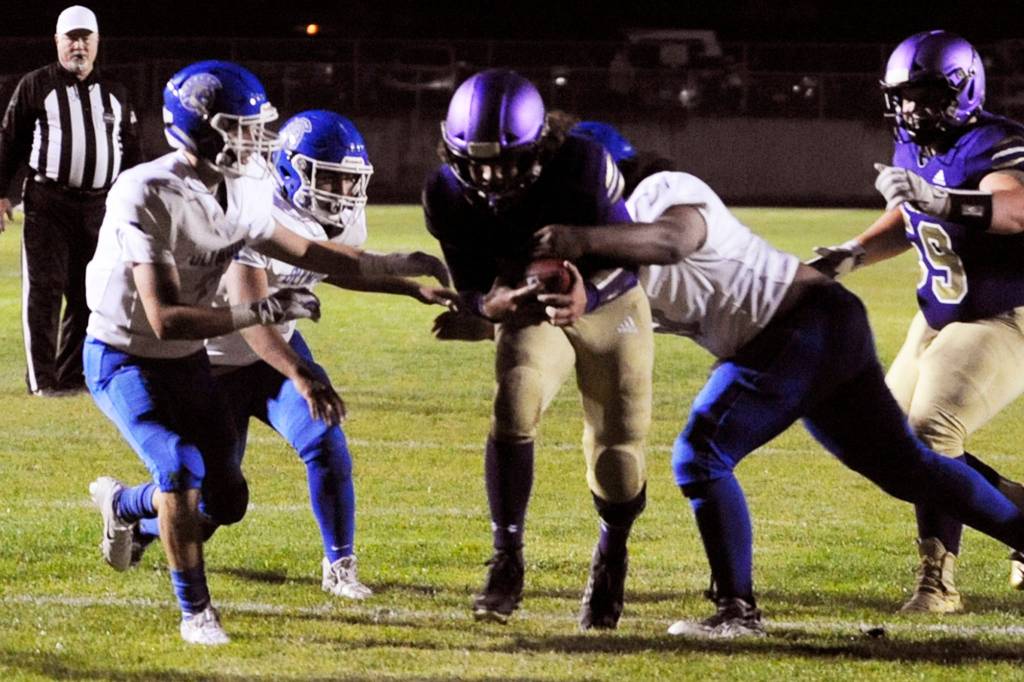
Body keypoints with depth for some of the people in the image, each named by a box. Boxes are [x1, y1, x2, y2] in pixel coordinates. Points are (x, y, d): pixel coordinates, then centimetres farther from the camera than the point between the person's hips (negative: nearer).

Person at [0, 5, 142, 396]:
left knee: (88, 294, 5)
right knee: (44, 290, -5)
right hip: (47, 202, -4)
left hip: (99, 205, 4)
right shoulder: (35, 86, 2)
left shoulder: (115, 94, 15)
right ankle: (42, 378, -1)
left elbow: (132, 152, 19)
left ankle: (73, 374, 14)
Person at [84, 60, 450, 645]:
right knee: (182, 467, -25)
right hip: (125, 359, -7)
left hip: (187, 360, 7)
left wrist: (400, 265, 4)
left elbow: (302, 251, 9)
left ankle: (122, 504, 35)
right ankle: (195, 609, -6)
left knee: (226, 499, 5)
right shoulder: (147, 197, -29)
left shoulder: (242, 192, -7)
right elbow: (165, 318, -32)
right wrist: (260, 312, -36)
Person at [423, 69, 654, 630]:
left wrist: (586, 296, -50)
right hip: (529, 310, 1)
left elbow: (622, 255, -27)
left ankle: (611, 556, 32)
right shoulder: (450, 194, -24)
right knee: (514, 409, -27)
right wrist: (498, 304, -43)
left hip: (609, 306, -1)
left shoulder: (583, 168, -34)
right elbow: (472, 290, -17)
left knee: (617, 454, 0)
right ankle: (506, 562, -20)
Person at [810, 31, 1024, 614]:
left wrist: (945, 200, -59)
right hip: (940, 319, 9)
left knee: (932, 431, -22)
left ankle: (938, 580, -15)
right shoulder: (911, 151, 3)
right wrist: (853, 254, 2)